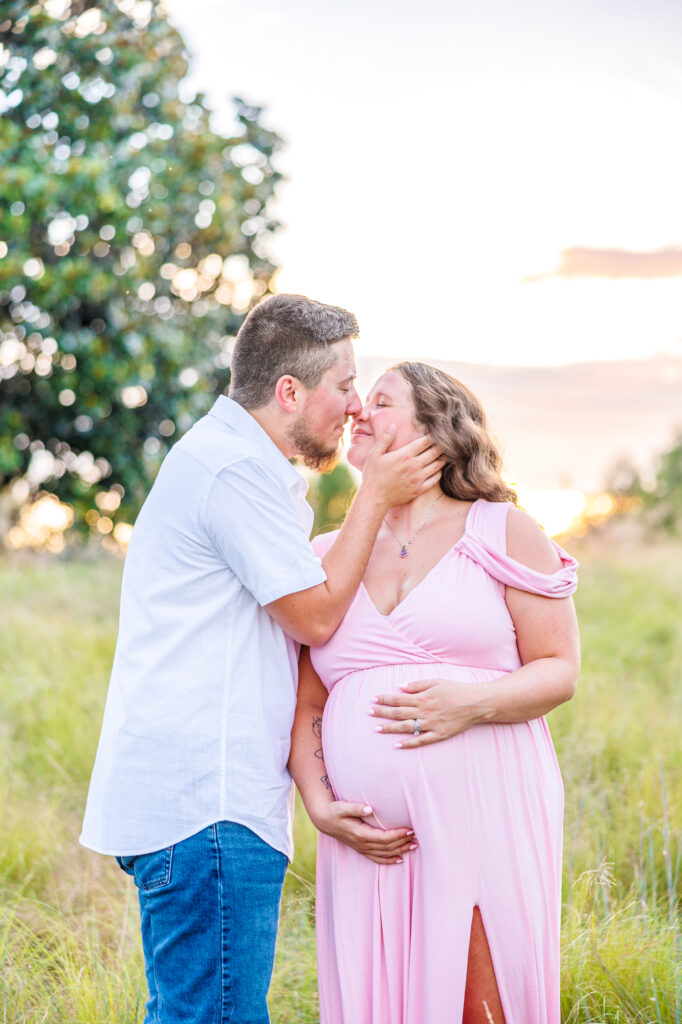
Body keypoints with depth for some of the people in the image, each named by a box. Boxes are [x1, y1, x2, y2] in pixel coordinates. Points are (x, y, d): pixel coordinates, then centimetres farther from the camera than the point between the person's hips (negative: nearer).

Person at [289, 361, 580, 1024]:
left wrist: (473, 703, -17)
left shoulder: (501, 532, 6)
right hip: (371, 842, 3)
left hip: (485, 822, -3)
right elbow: (305, 707, 14)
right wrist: (320, 805, -3)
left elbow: (560, 670, 2)